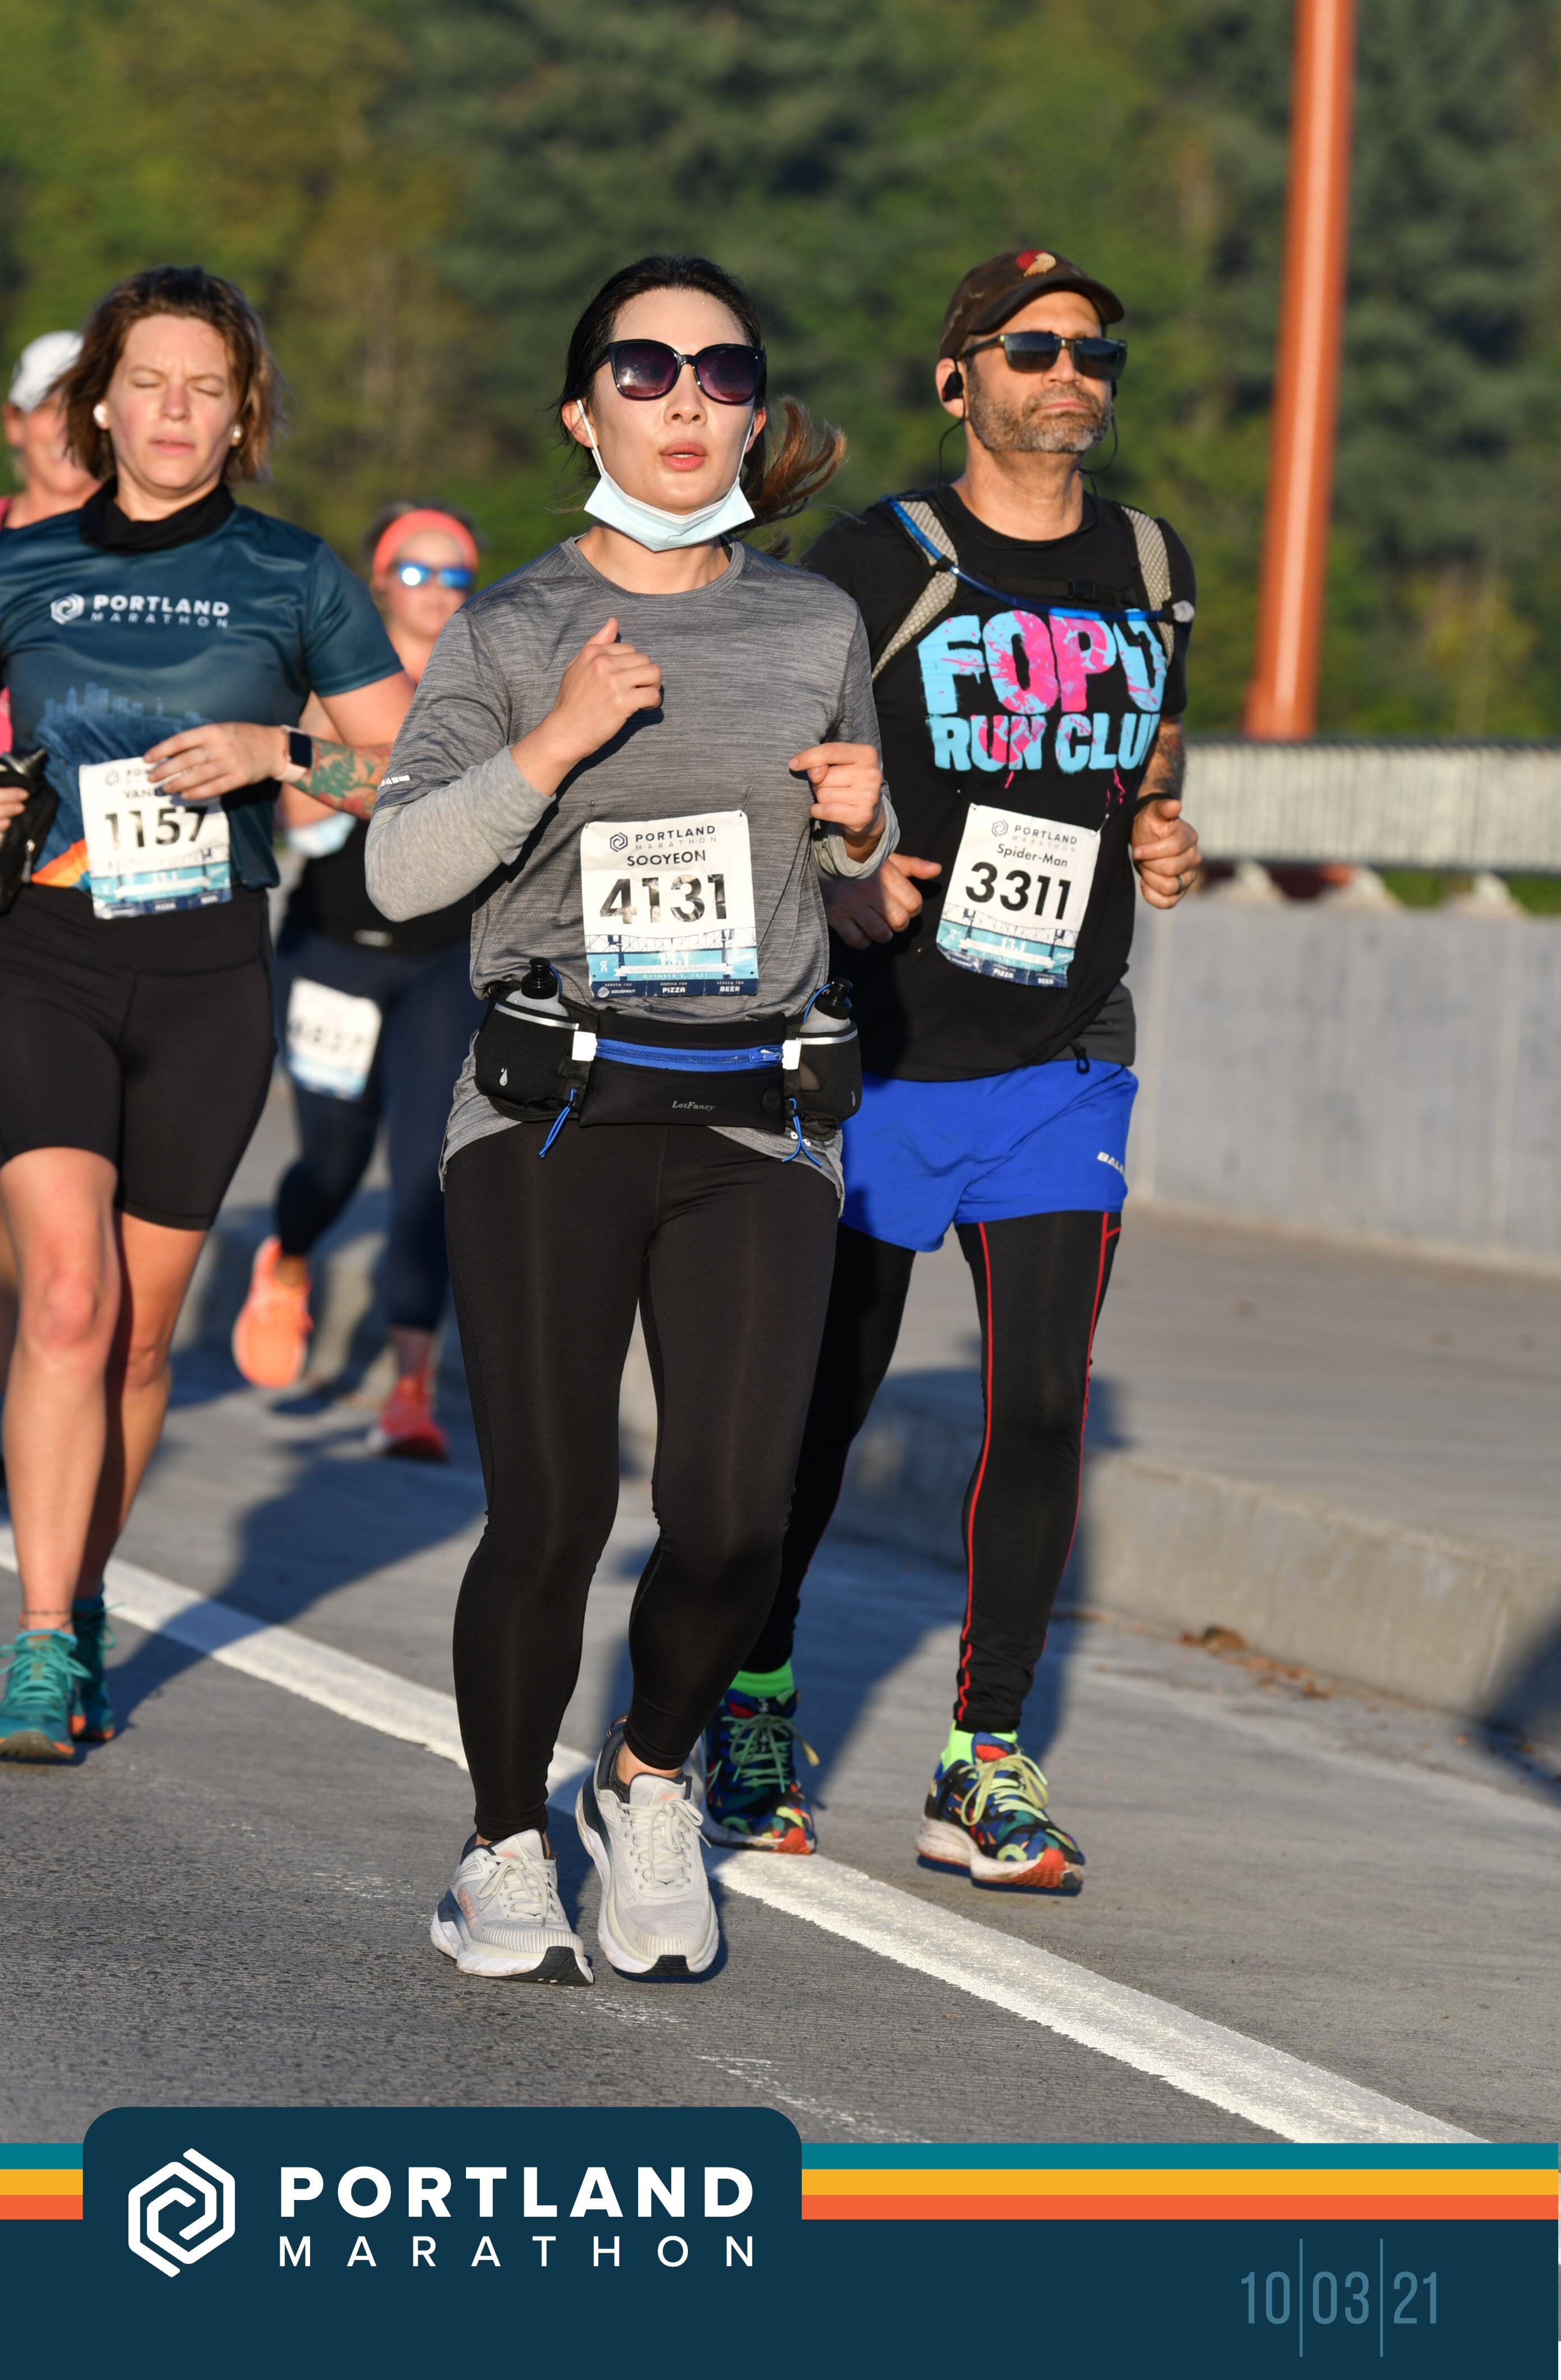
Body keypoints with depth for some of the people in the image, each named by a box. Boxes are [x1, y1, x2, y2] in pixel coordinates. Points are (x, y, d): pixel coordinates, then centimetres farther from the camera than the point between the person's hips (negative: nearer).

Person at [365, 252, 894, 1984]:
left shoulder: (815, 625, 10)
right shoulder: (507, 633, 3)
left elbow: (858, 858, 24)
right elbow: (402, 871, -5)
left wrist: (863, 818, 1)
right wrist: (553, 744, -17)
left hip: (754, 1128, 2)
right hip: (549, 1123, -2)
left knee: (732, 1519, -10)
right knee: (548, 1519, -9)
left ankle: (649, 1788, 19)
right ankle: (507, 1845, 14)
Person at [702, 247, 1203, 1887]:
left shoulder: (1149, 573, 10)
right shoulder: (877, 566, -6)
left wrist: (1164, 840, 5)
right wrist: (838, 897, -24)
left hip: (1064, 1061, 3)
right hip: (878, 1057, -3)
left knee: (1042, 1411, -5)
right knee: (818, 1403, 5)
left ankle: (986, 1768, 2)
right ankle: (753, 1707, 25)